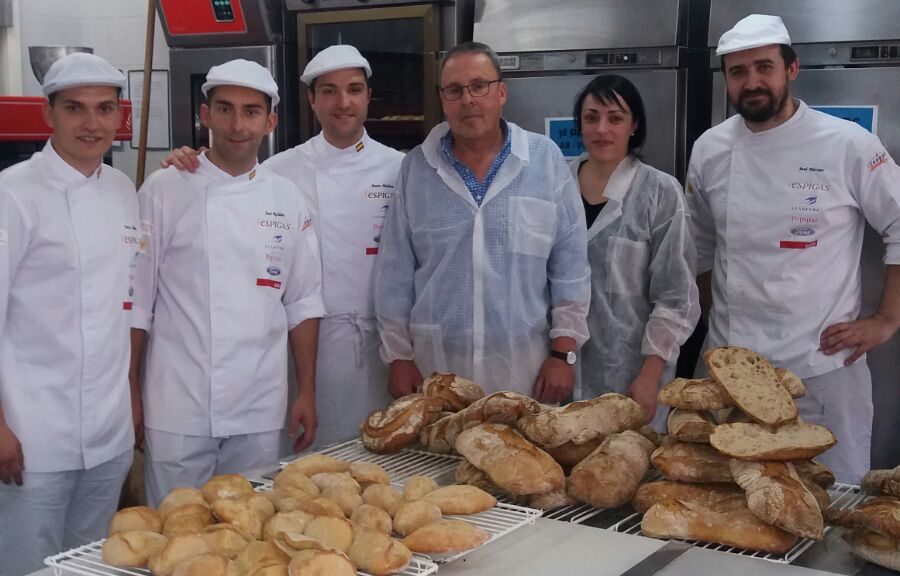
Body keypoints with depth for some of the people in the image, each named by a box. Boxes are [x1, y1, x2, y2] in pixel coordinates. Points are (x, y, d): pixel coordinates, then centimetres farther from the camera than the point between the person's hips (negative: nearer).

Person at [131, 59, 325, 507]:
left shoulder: (287, 200, 6)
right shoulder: (164, 191, -3)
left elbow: (303, 304, 9)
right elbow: (136, 301, -1)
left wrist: (307, 392, 7)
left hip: (261, 412, 3)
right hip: (177, 410, -3)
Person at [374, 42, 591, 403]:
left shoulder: (546, 161, 0)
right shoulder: (416, 168, 3)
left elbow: (570, 267, 0)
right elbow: (395, 272, 5)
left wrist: (564, 352, -3)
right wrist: (399, 357, 3)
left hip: (525, 371, -1)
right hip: (435, 370, 1)